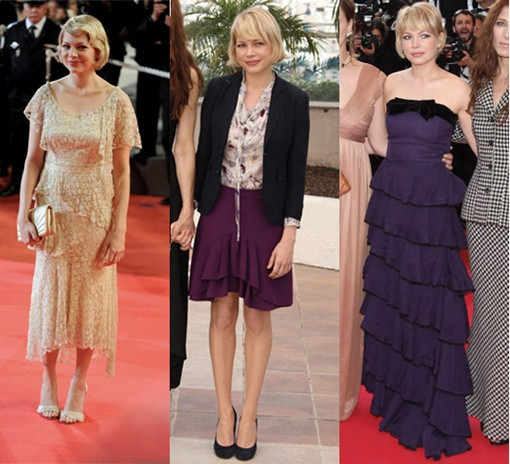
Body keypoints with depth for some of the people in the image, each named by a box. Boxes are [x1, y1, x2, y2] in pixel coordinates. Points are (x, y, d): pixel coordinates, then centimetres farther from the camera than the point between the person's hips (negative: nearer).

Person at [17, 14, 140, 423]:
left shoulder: (116, 101, -6)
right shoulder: (47, 95, 0)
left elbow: (122, 170, -4)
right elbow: (33, 159, 3)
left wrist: (119, 229, -8)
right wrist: (23, 215, -5)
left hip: (95, 213, -2)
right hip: (53, 210, 2)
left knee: (90, 298, 7)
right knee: (50, 294, 8)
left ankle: (79, 387, 23)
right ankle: (49, 381, 26)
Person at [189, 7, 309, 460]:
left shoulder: (293, 100, -5)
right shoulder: (218, 90, 0)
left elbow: (297, 171, -5)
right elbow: (204, 154, 4)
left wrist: (289, 236, -9)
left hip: (266, 217, -1)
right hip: (220, 212, 2)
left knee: (258, 319, 8)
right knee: (222, 316, 7)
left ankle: (249, 415, 21)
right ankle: (225, 413, 20)